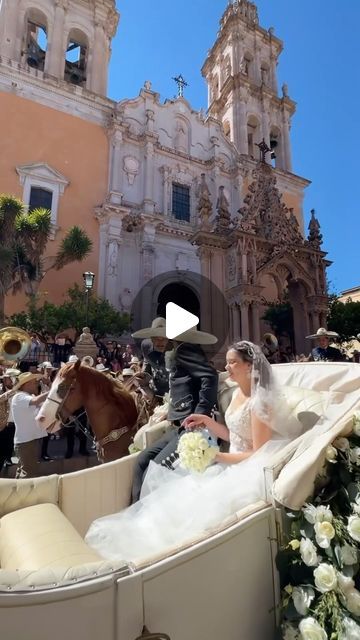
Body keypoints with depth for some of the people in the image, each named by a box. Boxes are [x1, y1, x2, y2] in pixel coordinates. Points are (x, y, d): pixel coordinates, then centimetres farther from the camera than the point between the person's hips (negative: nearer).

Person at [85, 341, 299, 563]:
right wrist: (206, 420, 0)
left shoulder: (259, 402, -22)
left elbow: (258, 454, -20)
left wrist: (217, 456, -20)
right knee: (186, 488, -2)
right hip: (233, 465, 8)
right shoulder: (238, 393, 4)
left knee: (195, 498, -14)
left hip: (247, 471, -8)